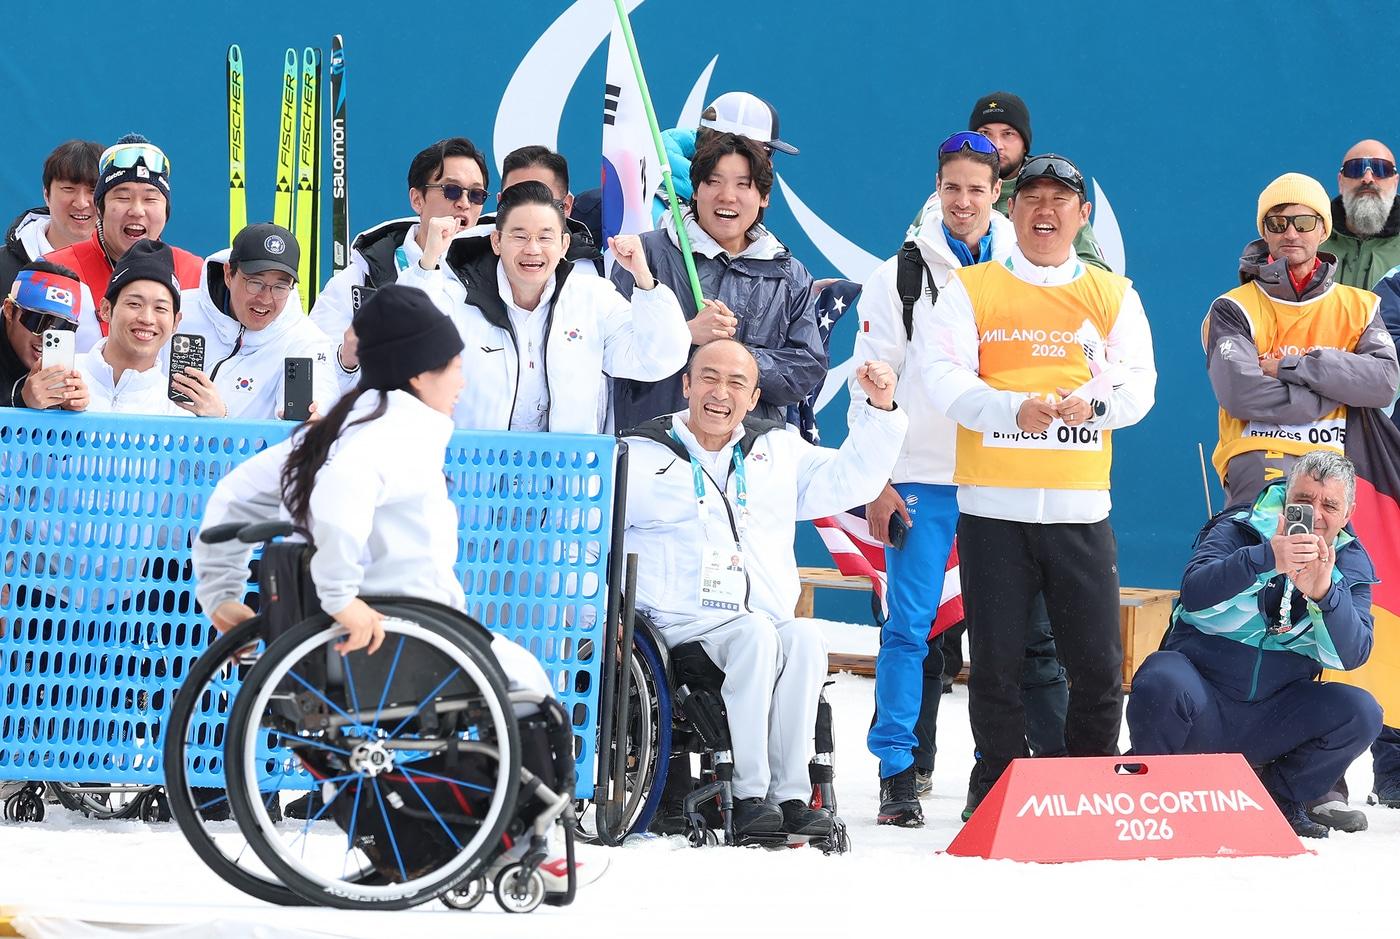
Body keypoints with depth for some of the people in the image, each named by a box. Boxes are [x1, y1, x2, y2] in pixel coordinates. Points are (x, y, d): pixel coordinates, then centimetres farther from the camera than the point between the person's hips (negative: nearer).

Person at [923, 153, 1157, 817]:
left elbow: (1138, 384, 3)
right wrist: (1014, 407, -22)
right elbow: (945, 380, -5)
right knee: (995, 662, 1)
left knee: (1098, 664, -1)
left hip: (1080, 506, 1)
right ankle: (996, 787, 13)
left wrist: (1094, 403, -19)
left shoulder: (1113, 296, 13)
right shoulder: (970, 291, 7)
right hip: (993, 506, -1)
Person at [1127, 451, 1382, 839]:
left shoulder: (1351, 564, 4)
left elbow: (1352, 655, -10)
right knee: (1162, 683, -36)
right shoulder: (1239, 530, -6)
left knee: (1361, 712, -20)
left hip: (1273, 715, 3)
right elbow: (1194, 593, -26)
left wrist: (1324, 593, -29)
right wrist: (1266, 558, -41)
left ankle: (1281, 799, 3)